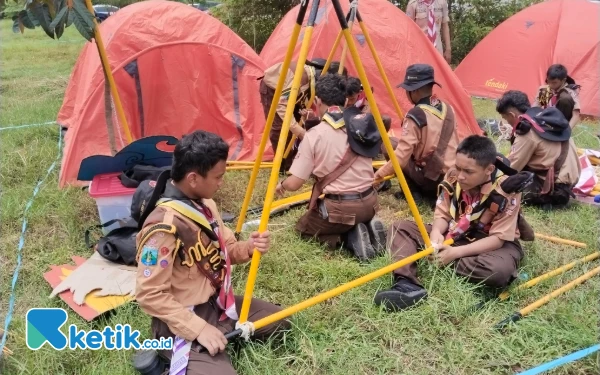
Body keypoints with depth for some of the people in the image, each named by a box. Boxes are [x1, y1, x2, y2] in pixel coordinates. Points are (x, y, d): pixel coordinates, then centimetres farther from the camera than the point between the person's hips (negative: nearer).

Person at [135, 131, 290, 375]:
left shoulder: (205, 205, -1)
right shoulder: (163, 227, -27)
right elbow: (149, 295, -24)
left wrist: (249, 248, -11)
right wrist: (198, 328, -26)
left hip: (218, 303, 9)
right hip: (184, 321, -8)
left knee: (282, 322, 14)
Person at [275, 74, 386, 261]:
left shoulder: (314, 135, -14)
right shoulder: (362, 123, 1)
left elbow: (293, 184, -10)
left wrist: (281, 185, 14)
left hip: (340, 207, -6)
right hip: (369, 202, 6)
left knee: (303, 227, 21)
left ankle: (350, 238, -4)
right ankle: (368, 228, 3)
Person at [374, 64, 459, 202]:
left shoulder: (416, 116, -18)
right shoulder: (448, 108, 4)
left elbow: (401, 155, -20)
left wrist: (380, 174, -9)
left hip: (430, 177, -7)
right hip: (451, 175, 7)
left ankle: (413, 191, 3)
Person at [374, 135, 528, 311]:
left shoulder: (506, 191, -23)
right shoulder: (453, 177, -12)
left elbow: (498, 238, -22)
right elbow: (442, 215, -3)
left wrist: (456, 252, -30)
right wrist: (436, 233, -28)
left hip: (493, 244, -4)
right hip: (455, 235, 4)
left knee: (499, 270, -41)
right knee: (399, 228, -9)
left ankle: (444, 264, -18)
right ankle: (408, 284, -34)